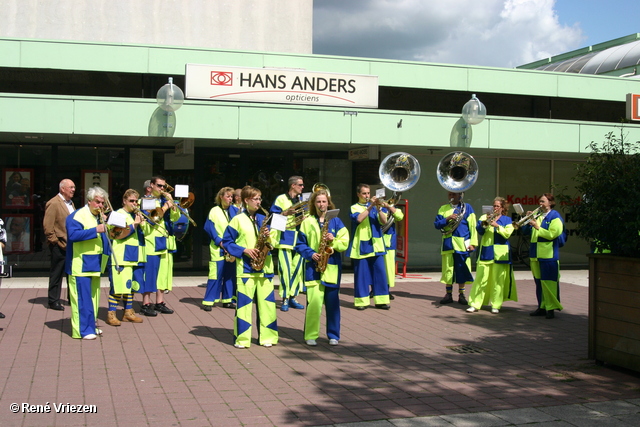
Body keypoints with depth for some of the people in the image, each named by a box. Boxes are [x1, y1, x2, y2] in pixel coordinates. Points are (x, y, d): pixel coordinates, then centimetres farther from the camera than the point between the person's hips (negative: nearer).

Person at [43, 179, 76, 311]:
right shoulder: (53, 203, -11)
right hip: (60, 245, -8)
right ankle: (53, 301, 9)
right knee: (56, 274, 1)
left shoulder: (70, 203, 16)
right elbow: (47, 225, -16)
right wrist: (55, 241, -16)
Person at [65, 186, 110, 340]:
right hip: (81, 265, -9)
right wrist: (95, 230, -29)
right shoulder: (78, 216, -11)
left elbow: (104, 235, 24)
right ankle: (82, 330, -5)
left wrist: (104, 223, 4)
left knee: (93, 296, 13)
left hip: (95, 264, 9)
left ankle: (90, 326, 22)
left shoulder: (99, 217, 15)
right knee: (82, 297, -8)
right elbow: (73, 235, -26)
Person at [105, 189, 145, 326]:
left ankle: (128, 312, 21)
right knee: (118, 285, -8)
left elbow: (143, 231, 19)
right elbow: (118, 235, -15)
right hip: (121, 257, -7)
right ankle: (111, 314, -3)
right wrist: (134, 224, -19)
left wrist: (142, 221, 1)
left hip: (136, 257, 8)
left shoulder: (137, 214, 18)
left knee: (131, 284, 12)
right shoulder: (119, 214, -5)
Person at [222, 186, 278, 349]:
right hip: (245, 267, -4)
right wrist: (244, 250, -11)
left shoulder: (263, 219, 13)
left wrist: (268, 237, -6)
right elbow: (227, 241, 0)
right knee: (244, 302, -4)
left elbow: (272, 242, 16)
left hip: (264, 266, 4)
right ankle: (241, 338, 4)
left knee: (266, 301, 3)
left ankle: (266, 336, 12)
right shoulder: (237, 220, 1)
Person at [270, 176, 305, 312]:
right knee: (286, 269, -9)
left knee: (297, 268, 5)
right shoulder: (281, 199, 0)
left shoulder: (302, 200, 17)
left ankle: (293, 297, 15)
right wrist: (286, 212, -18)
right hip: (285, 238, -6)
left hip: (299, 238, 6)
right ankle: (285, 299, -2)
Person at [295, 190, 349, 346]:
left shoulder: (335, 221, 9)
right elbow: (300, 244, 5)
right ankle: (311, 335, 2)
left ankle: (333, 335, 17)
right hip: (313, 267, -1)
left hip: (332, 267, 1)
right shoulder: (307, 222, 6)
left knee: (332, 302, 5)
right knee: (314, 302, -10)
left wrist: (333, 240, -14)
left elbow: (345, 243, 4)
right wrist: (310, 254, -11)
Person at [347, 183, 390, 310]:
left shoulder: (374, 207, 14)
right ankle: (361, 301, 6)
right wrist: (370, 206, -18)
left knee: (380, 272, 0)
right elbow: (359, 219, -16)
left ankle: (381, 300, 6)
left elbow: (384, 221, 0)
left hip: (376, 245, 3)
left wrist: (378, 208, -14)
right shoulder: (354, 208, 5)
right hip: (361, 246, -3)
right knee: (361, 273, -1)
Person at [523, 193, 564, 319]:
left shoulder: (555, 217, -3)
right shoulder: (538, 216, 17)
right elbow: (526, 231, 16)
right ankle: (542, 307, 18)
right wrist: (528, 221, -1)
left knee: (548, 281, -8)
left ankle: (551, 308, -4)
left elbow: (552, 234, -14)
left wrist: (537, 227, -16)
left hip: (548, 255, -7)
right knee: (539, 282, 11)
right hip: (535, 254, 7)